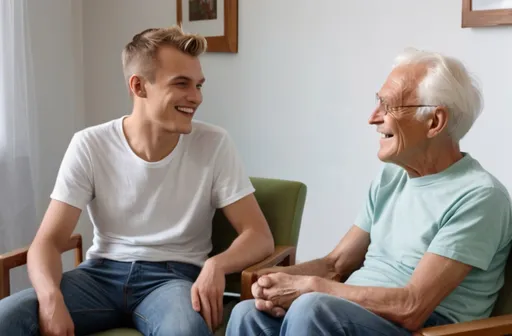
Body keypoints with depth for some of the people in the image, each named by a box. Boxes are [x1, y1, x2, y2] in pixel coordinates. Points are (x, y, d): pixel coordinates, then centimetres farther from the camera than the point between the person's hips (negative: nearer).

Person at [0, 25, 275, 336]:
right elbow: (48, 241, -5)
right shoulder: (90, 146, -5)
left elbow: (259, 235, -7)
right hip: (102, 273, 2)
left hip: (173, 277, -2)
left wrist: (216, 265, -29)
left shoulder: (214, 144, -7)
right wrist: (51, 299, -27)